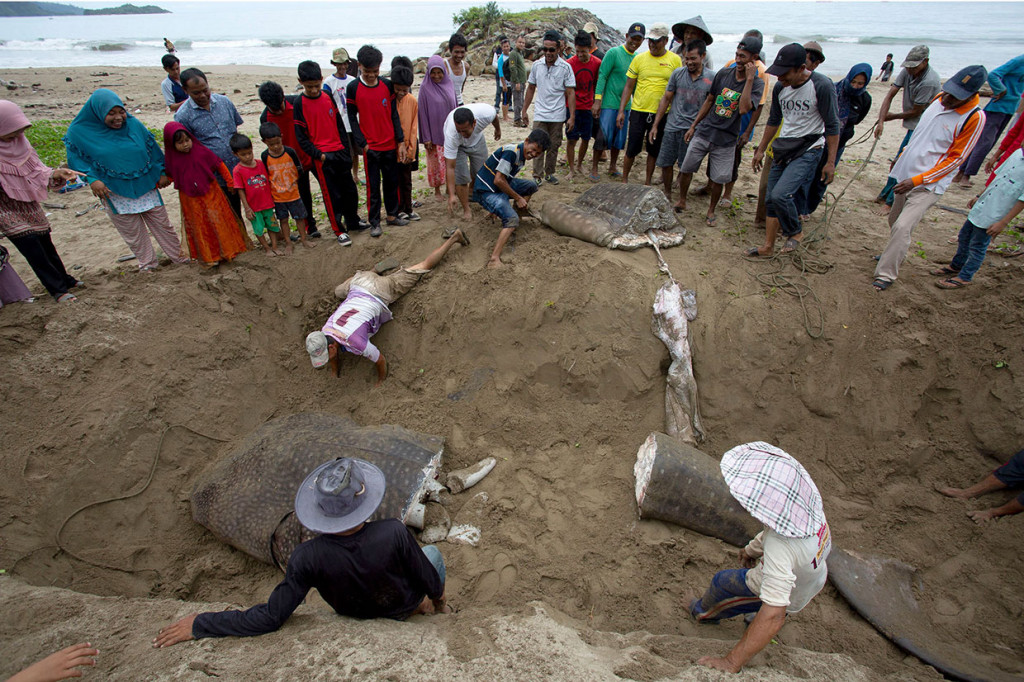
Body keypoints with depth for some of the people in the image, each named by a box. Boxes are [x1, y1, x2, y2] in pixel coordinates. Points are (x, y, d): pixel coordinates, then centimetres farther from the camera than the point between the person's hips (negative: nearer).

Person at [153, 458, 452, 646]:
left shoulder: (308, 557, -39)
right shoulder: (394, 533, -42)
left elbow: (270, 617, -27)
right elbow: (430, 581, -24)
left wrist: (199, 624, -14)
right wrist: (438, 598, 1)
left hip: (356, 614, 2)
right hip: (401, 605, -2)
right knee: (432, 552, 28)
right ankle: (438, 609, 48)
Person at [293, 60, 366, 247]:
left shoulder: (328, 98, 8)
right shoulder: (299, 104, -6)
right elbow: (301, 137, -6)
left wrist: (346, 147, 9)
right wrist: (318, 154, -13)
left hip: (340, 152, 5)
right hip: (322, 157, -5)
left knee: (350, 189, 13)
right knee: (331, 195, 0)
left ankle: (353, 221, 32)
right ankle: (339, 230, 11)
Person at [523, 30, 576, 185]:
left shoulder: (565, 67, -3)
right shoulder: (536, 65, 5)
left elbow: (570, 93, -4)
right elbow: (531, 88, 14)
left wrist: (572, 117, -11)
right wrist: (524, 110, 12)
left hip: (558, 115, -1)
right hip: (540, 114, 1)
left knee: (553, 146, 8)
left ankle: (549, 173, 21)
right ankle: (537, 175, 4)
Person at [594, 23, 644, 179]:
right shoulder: (614, 53, -7)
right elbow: (602, 76, -10)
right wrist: (597, 100, -16)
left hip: (626, 105, 6)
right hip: (609, 103, -6)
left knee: (619, 138, 12)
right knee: (603, 136, -4)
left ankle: (613, 166, 27)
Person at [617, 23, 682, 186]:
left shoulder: (675, 60, 1)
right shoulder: (639, 58, 1)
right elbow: (628, 86, 4)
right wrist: (621, 110, -3)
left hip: (661, 114, 1)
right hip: (639, 111, 0)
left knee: (654, 151, 8)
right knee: (632, 149, 1)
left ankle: (647, 183, 21)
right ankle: (624, 180, 18)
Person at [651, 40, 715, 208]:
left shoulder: (712, 78, -2)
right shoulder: (678, 73, 2)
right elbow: (666, 99, 7)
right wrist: (655, 125, 4)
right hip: (672, 127, 2)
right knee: (665, 163, 5)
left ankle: (682, 199, 19)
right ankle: (667, 193, 26)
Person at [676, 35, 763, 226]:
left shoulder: (757, 84, -7)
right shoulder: (724, 73, 2)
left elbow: (744, 109, -24)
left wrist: (749, 79, -21)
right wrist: (693, 126, 13)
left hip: (726, 140, -2)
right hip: (704, 132, 3)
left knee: (718, 179, 3)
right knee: (686, 169, 3)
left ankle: (711, 211, 24)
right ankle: (681, 201, 25)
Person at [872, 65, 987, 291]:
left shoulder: (974, 118, -14)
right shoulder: (939, 99, 6)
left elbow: (955, 159, -14)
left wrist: (918, 180, -20)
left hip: (929, 185, -7)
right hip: (905, 175, 8)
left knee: (902, 227, -19)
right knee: (895, 222, 18)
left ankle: (885, 274, -13)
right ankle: (895, 255, 39)